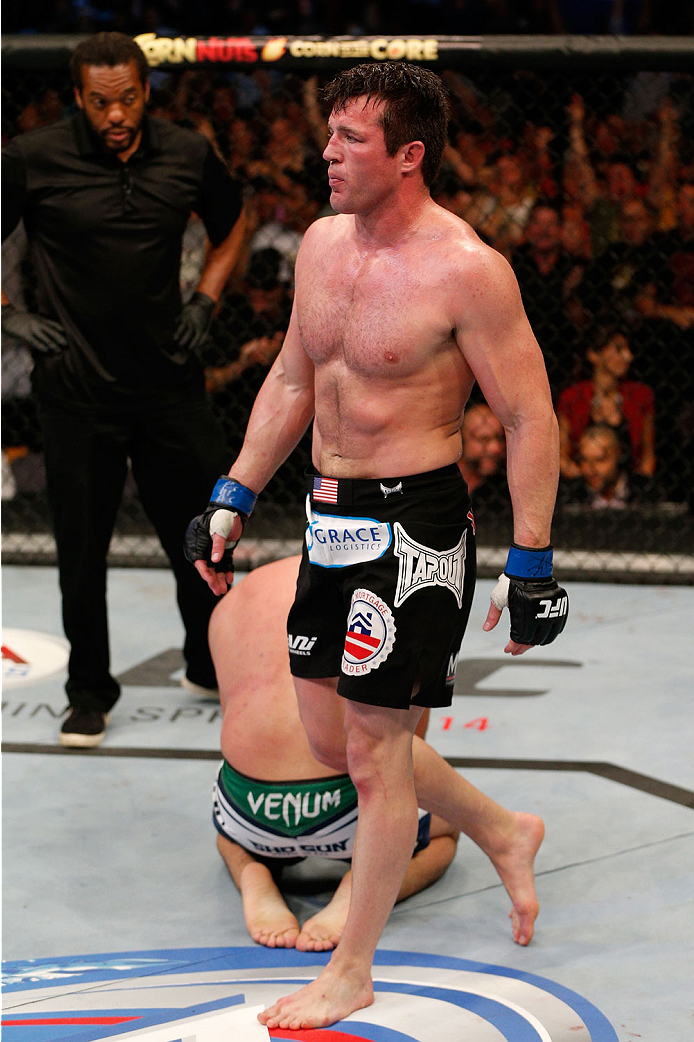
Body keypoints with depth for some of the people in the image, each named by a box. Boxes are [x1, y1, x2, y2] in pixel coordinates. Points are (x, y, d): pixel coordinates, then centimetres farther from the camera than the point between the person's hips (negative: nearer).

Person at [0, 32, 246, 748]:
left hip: (170, 381, 2)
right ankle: (88, 693, 22)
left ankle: (211, 664, 33)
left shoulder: (188, 156, 1)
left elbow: (232, 224, 19)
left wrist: (205, 301, 8)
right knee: (82, 547, 4)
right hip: (77, 392, -2)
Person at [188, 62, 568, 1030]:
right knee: (331, 737, 16)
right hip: (334, 516, 8)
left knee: (375, 749, -1)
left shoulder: (465, 270, -17)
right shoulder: (322, 243, 7)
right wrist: (233, 498, 17)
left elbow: (531, 418, -14)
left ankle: (350, 973, 14)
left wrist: (530, 566, -15)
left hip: (415, 523, -8)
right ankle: (501, 832, 38)